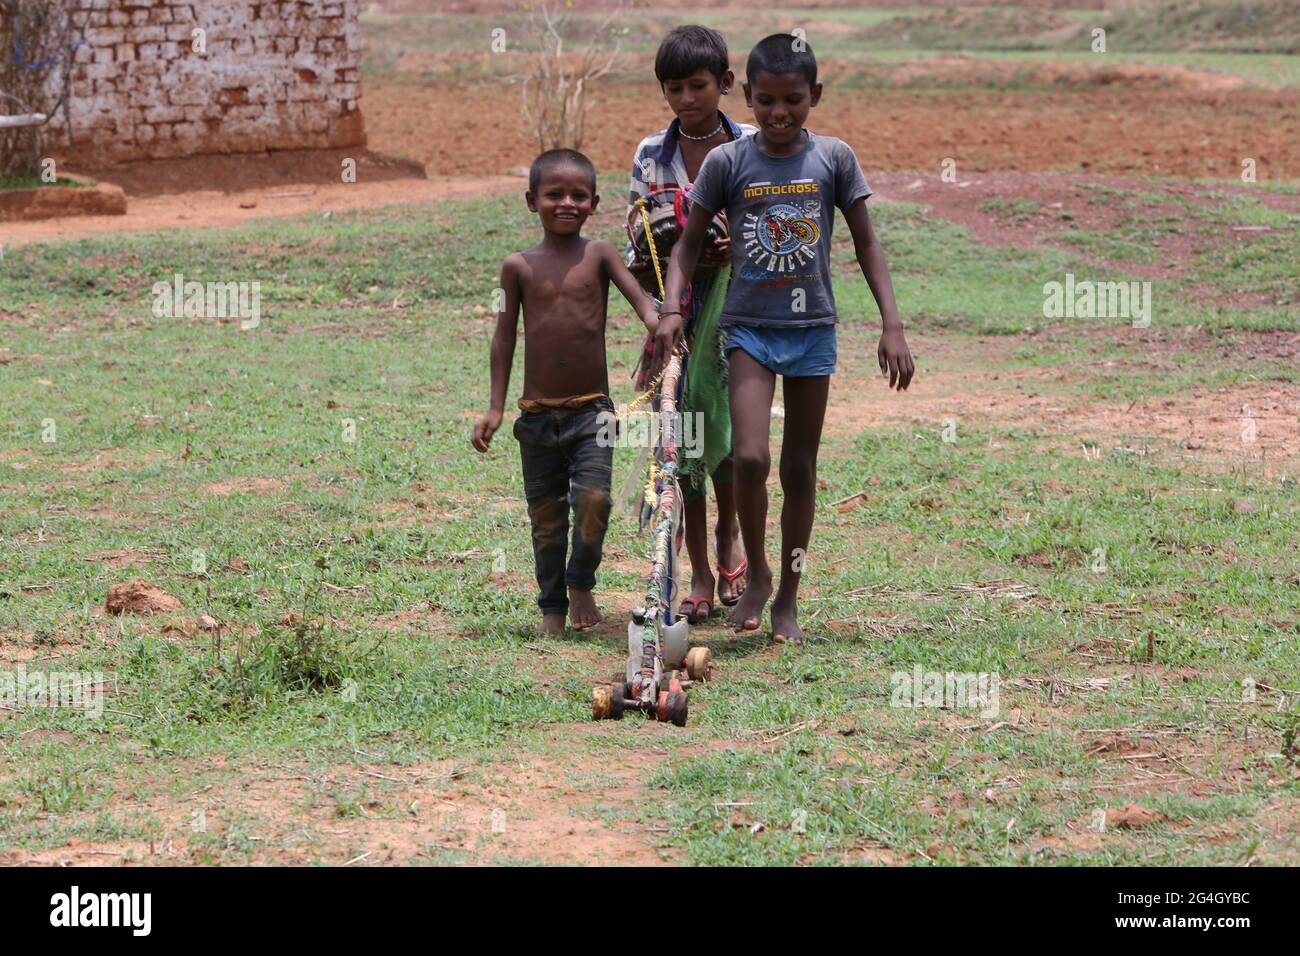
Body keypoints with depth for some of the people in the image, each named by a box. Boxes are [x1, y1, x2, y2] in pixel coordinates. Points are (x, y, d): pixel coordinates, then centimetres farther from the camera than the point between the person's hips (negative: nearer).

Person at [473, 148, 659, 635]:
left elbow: (638, 295, -12)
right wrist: (495, 408, 5)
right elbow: (505, 335, 8)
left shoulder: (598, 255, 0)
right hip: (537, 413, 1)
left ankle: (581, 583, 8)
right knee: (546, 516, 7)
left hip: (591, 410, -1)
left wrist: (658, 324, -35)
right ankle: (553, 608, 21)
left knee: (593, 499, -16)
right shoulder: (519, 266, 3)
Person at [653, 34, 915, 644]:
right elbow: (689, 243, 3)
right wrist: (671, 308, -12)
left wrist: (892, 325, -4)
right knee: (749, 457, -17)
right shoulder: (727, 162, -4)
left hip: (812, 327, 1)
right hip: (749, 326, -1)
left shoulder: (833, 158, -2)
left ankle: (788, 598, 19)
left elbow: (867, 245, 4)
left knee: (800, 468, 8)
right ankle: (757, 576, 6)